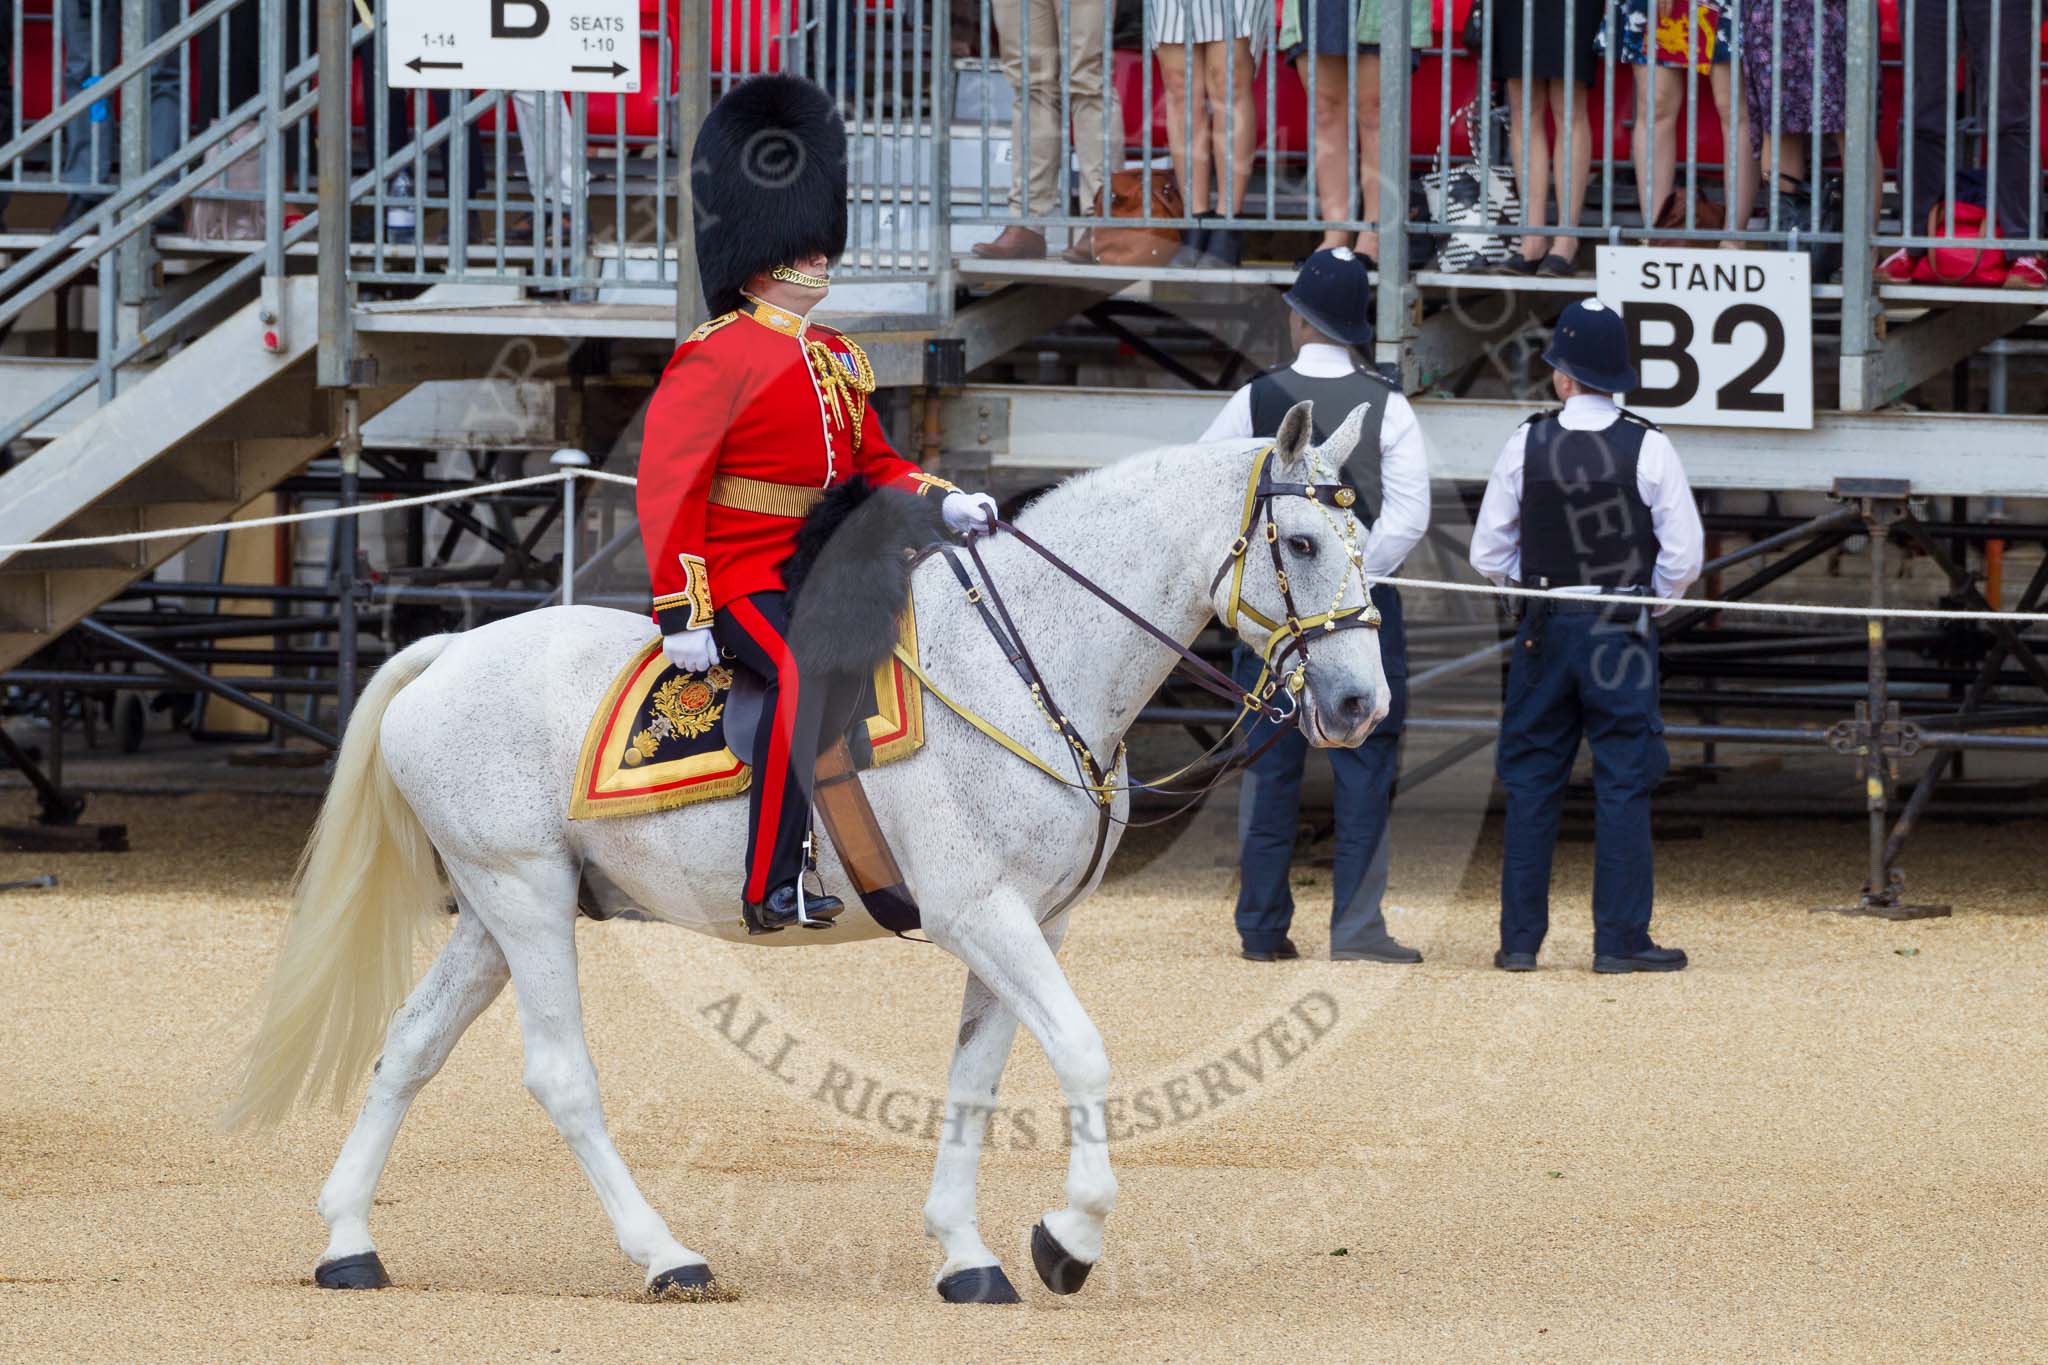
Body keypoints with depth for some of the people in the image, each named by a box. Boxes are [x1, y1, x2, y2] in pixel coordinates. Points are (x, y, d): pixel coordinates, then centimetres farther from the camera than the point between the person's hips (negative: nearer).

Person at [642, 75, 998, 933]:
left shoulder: (835, 358, 17)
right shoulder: (718, 356, -9)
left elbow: (872, 463, 24)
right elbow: (668, 485, -14)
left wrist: (943, 504, 3)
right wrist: (681, 612, -20)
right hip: (745, 578, -9)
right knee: (809, 670, -32)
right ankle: (773, 888, -33)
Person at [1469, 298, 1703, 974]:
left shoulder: (1526, 446, -4)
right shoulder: (1648, 449, -8)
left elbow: (1488, 555, 1)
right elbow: (1683, 559, -6)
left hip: (1545, 631, 2)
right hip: (1624, 636, -2)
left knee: (1531, 782, 8)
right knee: (1624, 785, 2)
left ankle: (1520, 937, 8)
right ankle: (1620, 939, 0)